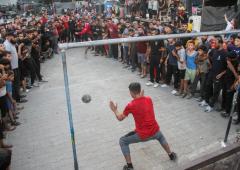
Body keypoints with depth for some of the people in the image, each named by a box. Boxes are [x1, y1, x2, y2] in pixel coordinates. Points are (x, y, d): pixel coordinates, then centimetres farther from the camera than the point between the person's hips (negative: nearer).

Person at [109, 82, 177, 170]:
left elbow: (120, 118, 0)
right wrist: (142, 96, 24)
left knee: (122, 141, 16)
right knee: (161, 137, 41)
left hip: (142, 135, -5)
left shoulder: (130, 105, -14)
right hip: (155, 131, 5)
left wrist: (115, 110, 17)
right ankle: (171, 155, 48)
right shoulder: (149, 99, -2)